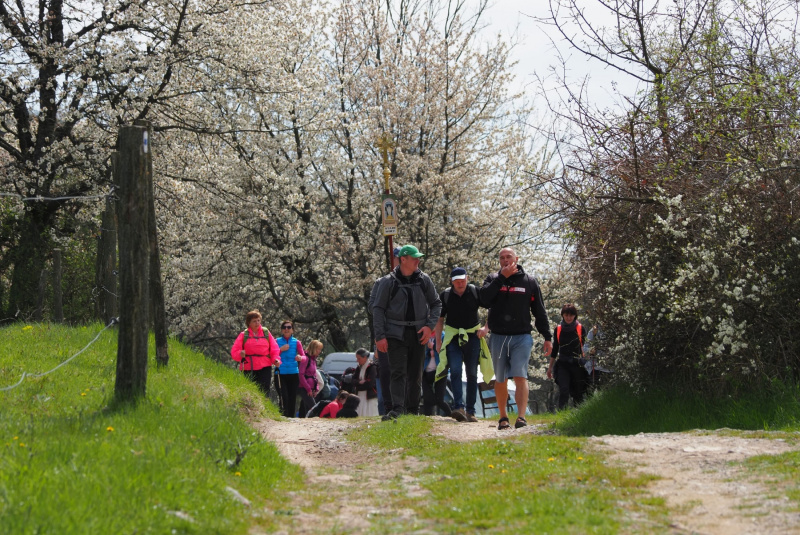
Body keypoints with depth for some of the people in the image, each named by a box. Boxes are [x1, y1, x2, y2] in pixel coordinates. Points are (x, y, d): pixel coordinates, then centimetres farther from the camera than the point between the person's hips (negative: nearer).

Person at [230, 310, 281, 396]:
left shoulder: (266, 333, 12)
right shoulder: (243, 335, 7)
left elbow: (274, 349, 12)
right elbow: (234, 352, 3)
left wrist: (276, 359, -8)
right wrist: (240, 354, -20)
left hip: (264, 368, 0)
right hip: (248, 369, 0)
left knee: (264, 392, -11)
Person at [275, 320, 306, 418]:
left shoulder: (296, 342, 10)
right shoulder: (277, 342, 8)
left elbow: (304, 356, 1)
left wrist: (300, 358, -22)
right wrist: (281, 350, -10)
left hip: (293, 373, 2)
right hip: (281, 373, -2)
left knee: (292, 397, 1)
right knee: (284, 396, -14)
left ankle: (291, 416, 9)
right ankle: (284, 416, -13)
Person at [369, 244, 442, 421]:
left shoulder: (424, 280, 6)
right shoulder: (388, 282, -3)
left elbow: (436, 304, 13)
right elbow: (377, 309, -2)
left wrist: (430, 326, -2)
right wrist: (380, 336, -8)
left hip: (418, 334, 3)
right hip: (396, 334, -3)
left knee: (415, 374, 7)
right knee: (398, 372, -13)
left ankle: (413, 410, 15)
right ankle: (397, 409, -20)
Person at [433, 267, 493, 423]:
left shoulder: (476, 292, -1)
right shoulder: (445, 296, 1)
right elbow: (439, 319, 9)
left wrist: (486, 328, -6)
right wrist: (438, 341, 3)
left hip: (472, 336, 1)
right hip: (452, 338, 0)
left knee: (472, 374, 3)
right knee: (455, 371, -16)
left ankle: (470, 411, 9)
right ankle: (458, 408, -25)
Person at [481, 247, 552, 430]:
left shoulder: (529, 281, 7)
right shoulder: (493, 279, 8)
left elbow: (539, 311, 9)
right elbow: (484, 298, -13)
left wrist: (547, 337, 6)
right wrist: (502, 277, -13)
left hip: (522, 337, -2)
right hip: (498, 337, 2)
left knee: (520, 376, -16)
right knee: (500, 380, 10)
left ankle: (521, 417, -23)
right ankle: (503, 417, 22)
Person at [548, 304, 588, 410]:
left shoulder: (580, 328, 2)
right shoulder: (558, 329, 7)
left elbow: (584, 347, 4)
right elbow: (555, 349, 15)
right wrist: (550, 367, 15)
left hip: (577, 364, -1)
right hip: (563, 364, 1)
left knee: (578, 393, 3)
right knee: (563, 390, -15)